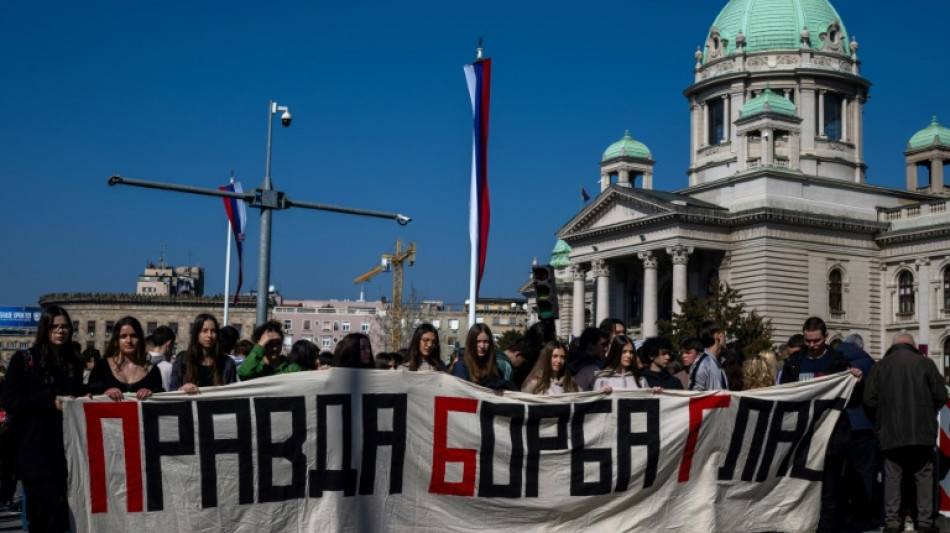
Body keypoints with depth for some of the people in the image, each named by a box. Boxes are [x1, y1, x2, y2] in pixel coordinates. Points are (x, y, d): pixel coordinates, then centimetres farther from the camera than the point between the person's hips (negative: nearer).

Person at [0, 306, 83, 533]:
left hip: (64, 446, 5)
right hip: (34, 447, -5)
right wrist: (51, 402, -15)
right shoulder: (24, 359, -3)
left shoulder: (74, 363, 13)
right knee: (54, 505, -16)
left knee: (42, 512, 9)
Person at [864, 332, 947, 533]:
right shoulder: (925, 363, 1)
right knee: (924, 476, 8)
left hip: (890, 432, 1)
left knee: (892, 476, 5)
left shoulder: (880, 366, 3)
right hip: (922, 431, 0)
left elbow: (869, 400, -1)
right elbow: (941, 396, 0)